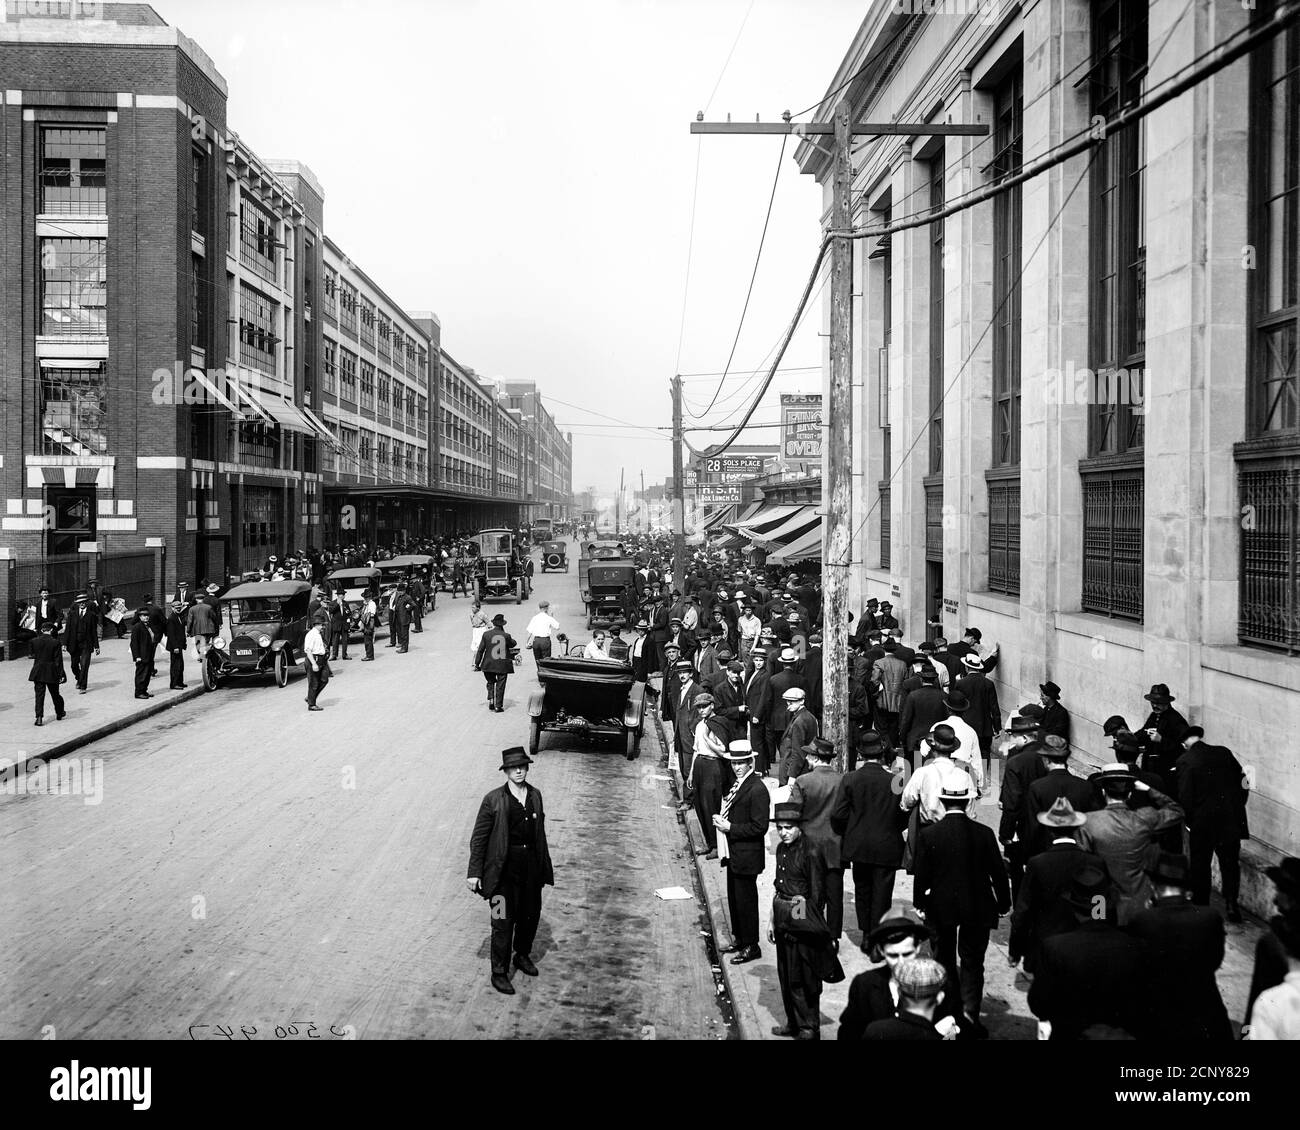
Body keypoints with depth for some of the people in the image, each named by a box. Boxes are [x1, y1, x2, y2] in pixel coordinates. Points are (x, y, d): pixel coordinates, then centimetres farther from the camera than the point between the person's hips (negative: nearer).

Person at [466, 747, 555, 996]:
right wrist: (474, 872, -10)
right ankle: (499, 972, 10)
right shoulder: (494, 800, -10)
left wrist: (545, 866, 14)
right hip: (504, 867, -5)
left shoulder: (535, 795, 5)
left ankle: (523, 955, 40)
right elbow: (479, 837, -7)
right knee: (503, 920, -2)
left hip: (531, 864, 5)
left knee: (531, 914, 16)